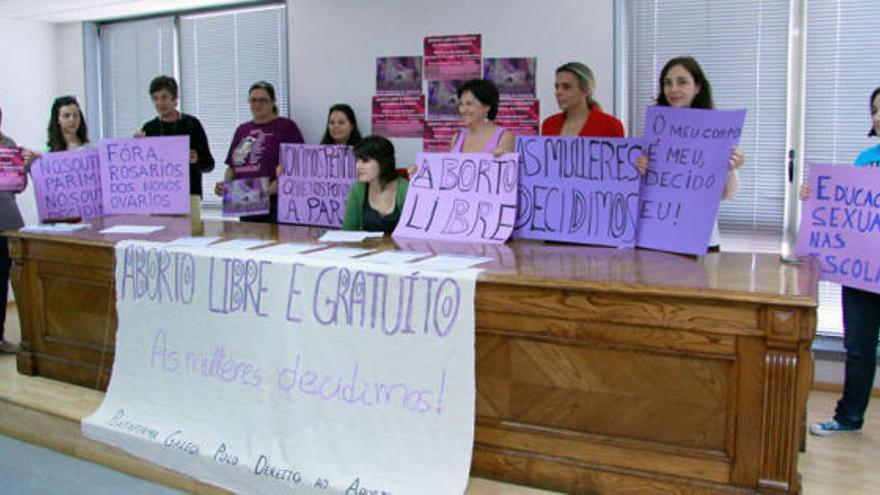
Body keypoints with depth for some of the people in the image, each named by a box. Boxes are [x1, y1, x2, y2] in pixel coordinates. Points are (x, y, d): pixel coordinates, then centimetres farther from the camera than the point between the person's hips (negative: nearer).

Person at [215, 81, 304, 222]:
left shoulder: (286, 126, 0)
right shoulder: (242, 130, 18)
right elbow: (232, 166, 22)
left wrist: (272, 188, -20)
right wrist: (225, 185, 2)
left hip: (275, 207, -5)